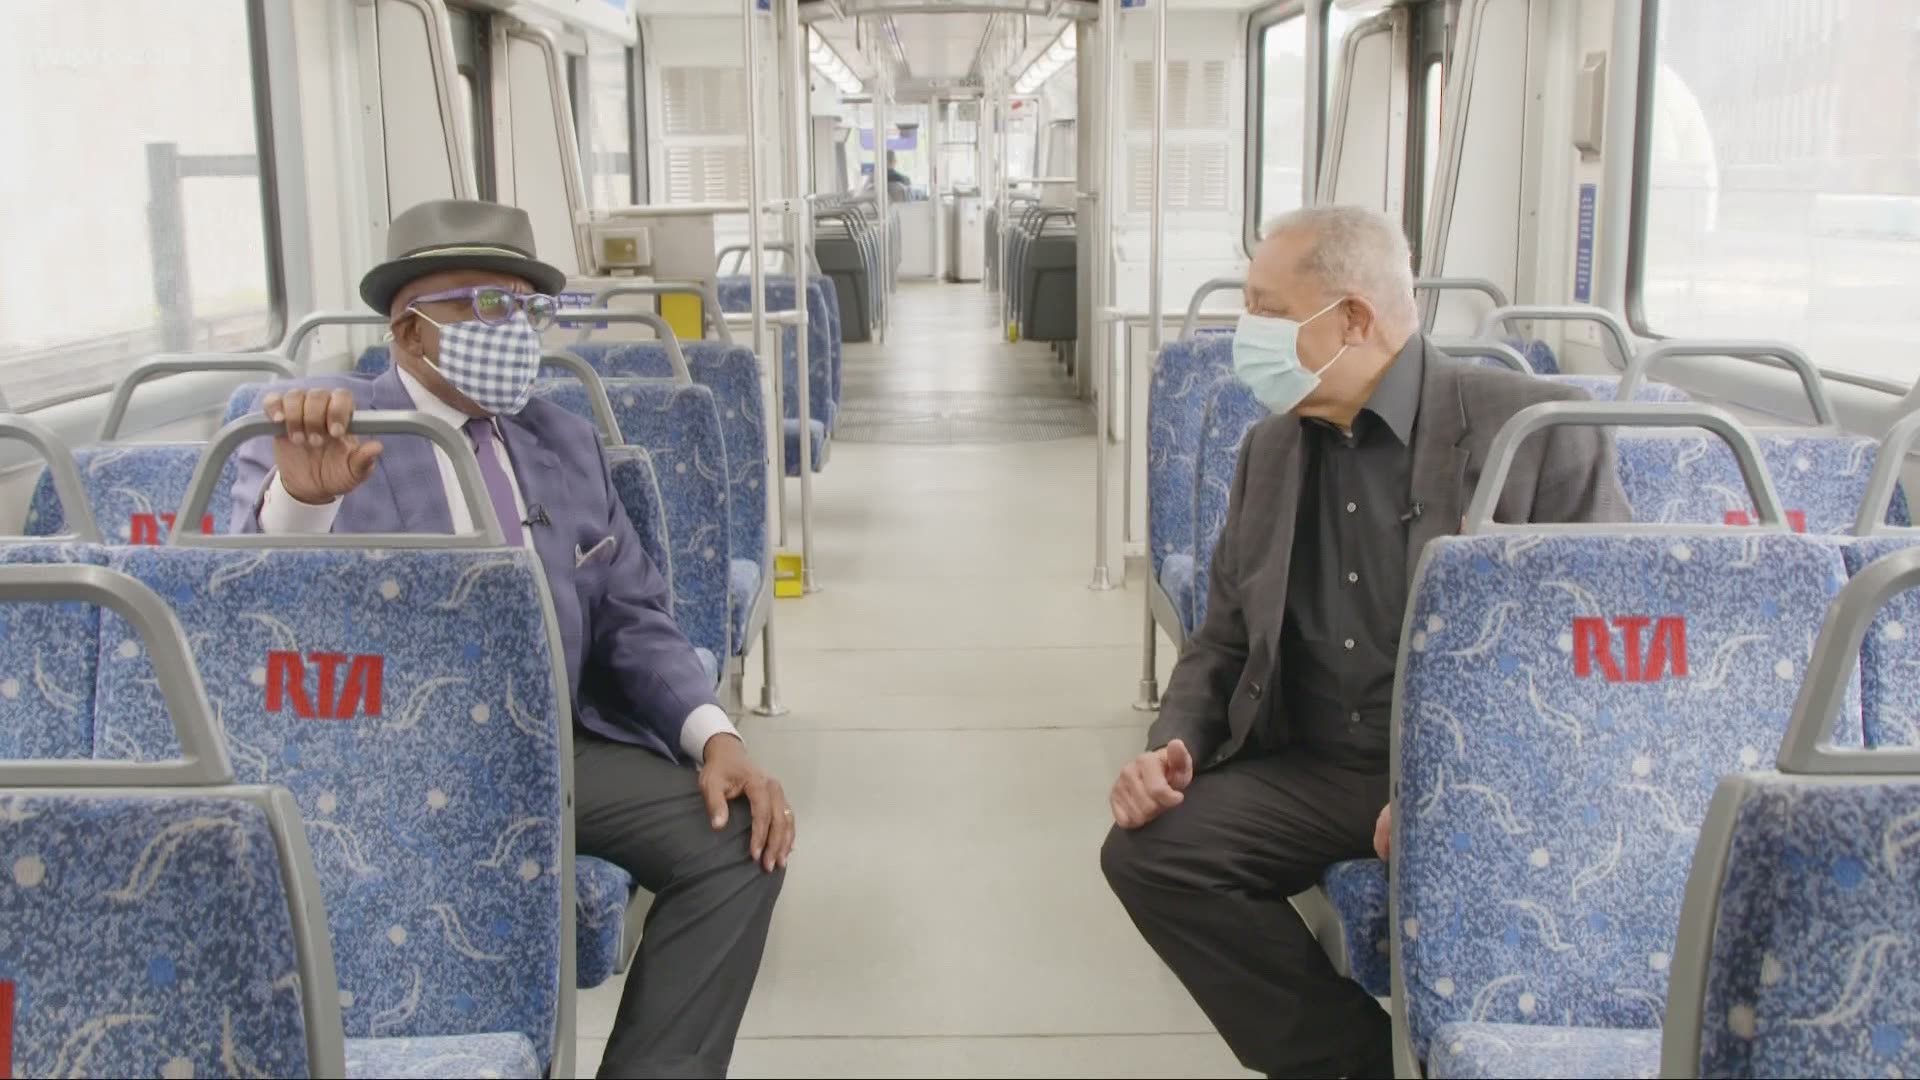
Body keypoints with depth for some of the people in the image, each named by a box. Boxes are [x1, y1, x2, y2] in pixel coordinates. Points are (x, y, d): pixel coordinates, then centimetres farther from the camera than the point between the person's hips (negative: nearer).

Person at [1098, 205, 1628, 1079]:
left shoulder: (1536, 429, -10)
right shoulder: (1270, 448, 8)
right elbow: (1226, 639, 13)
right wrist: (1171, 746, -7)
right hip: (1317, 771, 5)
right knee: (1148, 848, -16)